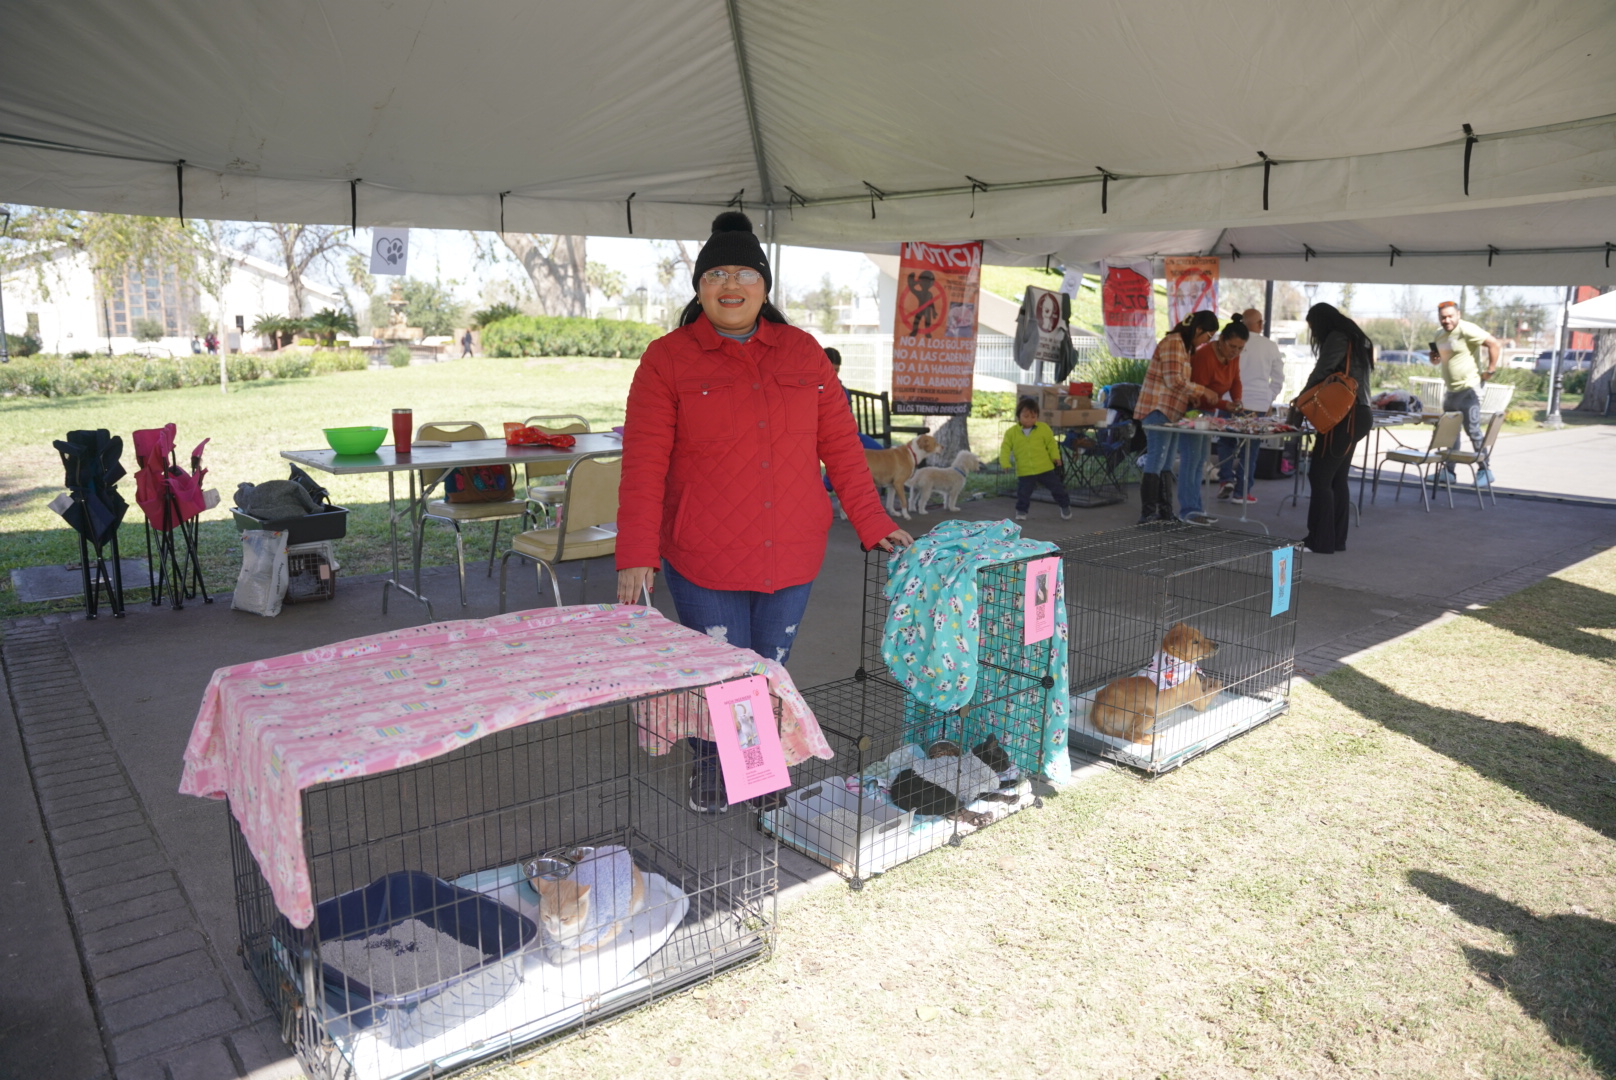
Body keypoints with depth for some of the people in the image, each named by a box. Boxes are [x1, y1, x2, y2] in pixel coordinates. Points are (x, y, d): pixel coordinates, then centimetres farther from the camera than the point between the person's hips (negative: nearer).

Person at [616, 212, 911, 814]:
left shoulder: (802, 353, 7)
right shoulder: (668, 360, -3)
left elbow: (840, 444, 8)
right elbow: (644, 466, -8)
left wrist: (873, 525, 6)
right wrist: (636, 555, -13)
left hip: (792, 557, 3)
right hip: (703, 561, -2)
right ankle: (709, 766, 36)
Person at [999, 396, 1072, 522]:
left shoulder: (1043, 428, -4)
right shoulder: (1011, 432, -4)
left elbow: (1051, 443, 3)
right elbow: (1005, 447, 0)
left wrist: (1055, 457, -9)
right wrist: (1005, 463, -10)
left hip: (1045, 468, 1)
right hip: (1024, 471, 0)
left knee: (1057, 488, 11)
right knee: (1023, 493, 1)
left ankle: (1065, 506, 31)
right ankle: (1021, 511, 23)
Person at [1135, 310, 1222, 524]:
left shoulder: (1185, 346, 21)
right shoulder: (1173, 343, -12)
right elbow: (1174, 380, -19)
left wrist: (1198, 400, 8)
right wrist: (1204, 393, -11)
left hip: (1171, 412, 10)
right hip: (1159, 410, -10)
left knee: (1166, 464, 11)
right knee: (1157, 461, -10)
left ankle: (1165, 513, 14)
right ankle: (1148, 515, -8)